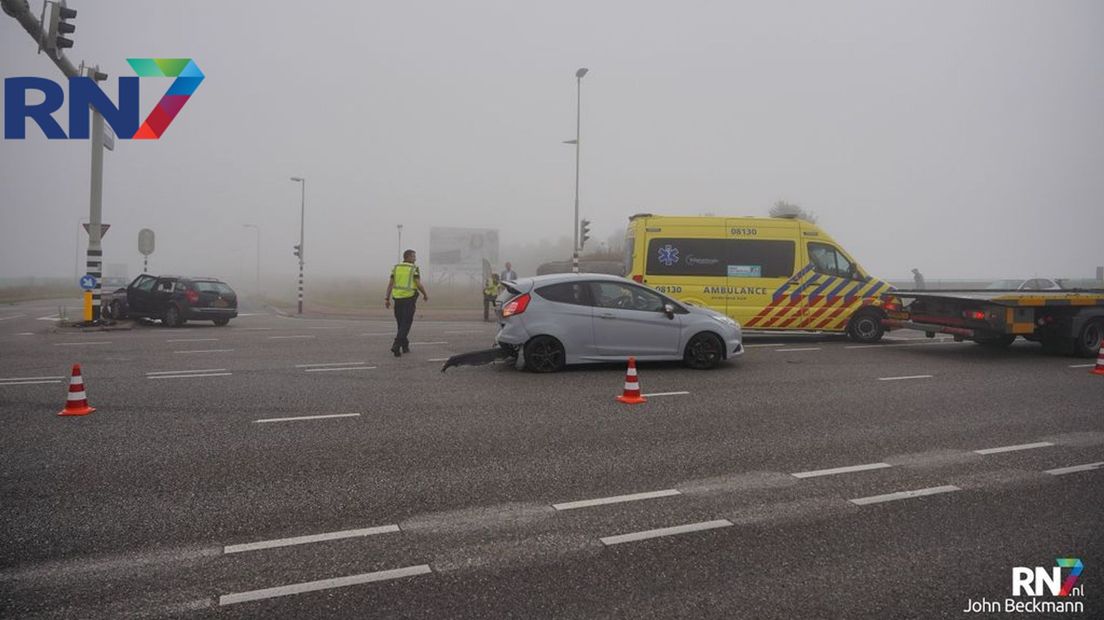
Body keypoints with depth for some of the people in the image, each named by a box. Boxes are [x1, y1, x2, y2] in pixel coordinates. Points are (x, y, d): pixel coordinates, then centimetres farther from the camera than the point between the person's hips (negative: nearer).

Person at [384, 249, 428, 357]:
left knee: (401, 323, 16)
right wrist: (425, 295, 4)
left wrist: (387, 298, 4)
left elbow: (390, 284, 3)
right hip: (409, 298, -5)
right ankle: (396, 346, -17)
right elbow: (419, 284, -11)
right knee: (406, 324, -3)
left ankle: (405, 346, 24)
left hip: (397, 298, 5)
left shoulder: (396, 268, 9)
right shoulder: (414, 268, -5)